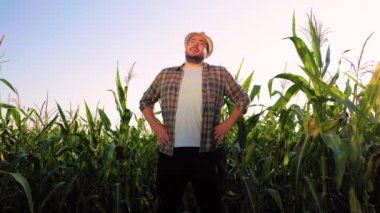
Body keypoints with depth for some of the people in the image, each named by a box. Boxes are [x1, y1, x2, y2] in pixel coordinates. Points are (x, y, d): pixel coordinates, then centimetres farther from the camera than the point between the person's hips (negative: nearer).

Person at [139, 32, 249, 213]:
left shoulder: (220, 74, 9)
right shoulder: (165, 75, 14)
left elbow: (242, 99, 13)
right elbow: (145, 101, 22)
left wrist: (227, 124, 2)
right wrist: (155, 125, 8)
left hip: (207, 152, -1)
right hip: (171, 152, 2)